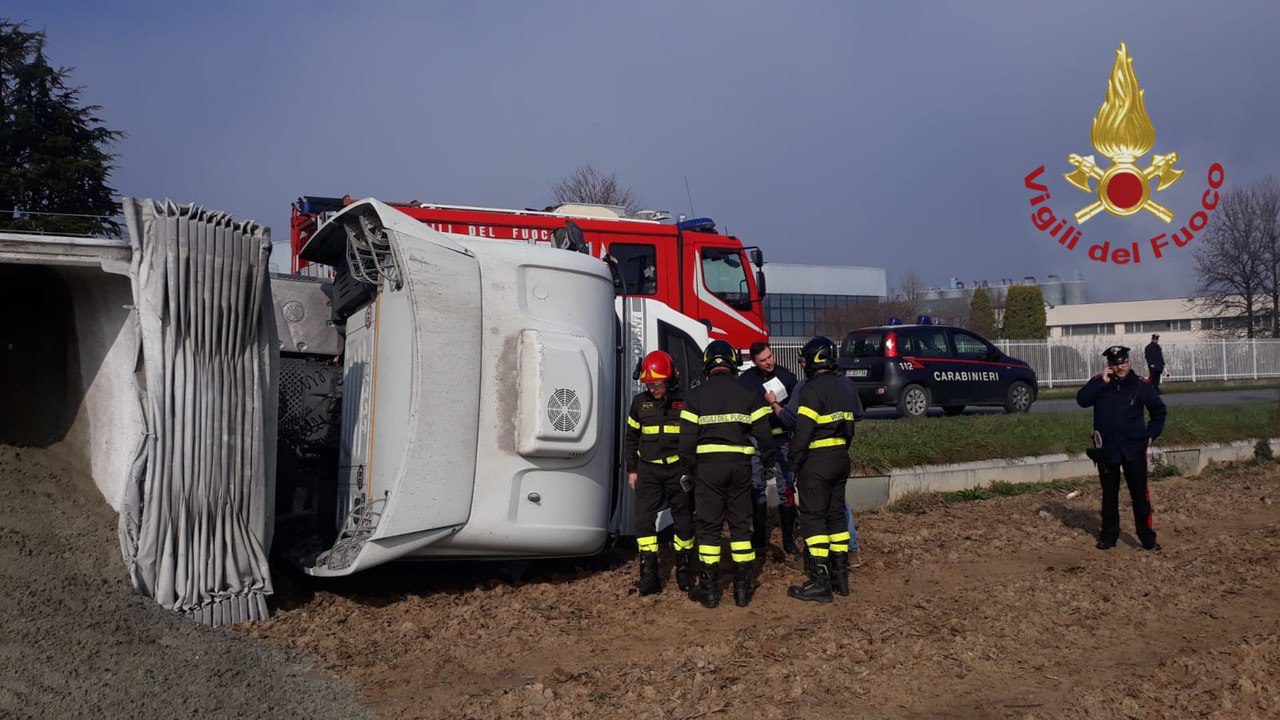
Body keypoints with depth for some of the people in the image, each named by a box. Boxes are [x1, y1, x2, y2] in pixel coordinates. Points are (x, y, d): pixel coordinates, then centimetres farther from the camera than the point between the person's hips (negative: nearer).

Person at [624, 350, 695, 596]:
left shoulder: (684, 402, -4)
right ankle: (649, 577, -2)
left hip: (678, 469, -2)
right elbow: (631, 438, 14)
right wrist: (631, 469, 11)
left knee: (683, 521, 6)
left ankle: (684, 573, 22)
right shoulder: (640, 402, 5)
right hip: (648, 470, 2)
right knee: (644, 520, -6)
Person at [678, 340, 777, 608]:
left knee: (708, 525, 4)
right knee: (740, 524, 9)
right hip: (740, 465, 2)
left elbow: (687, 439, -2)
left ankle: (709, 589, 6)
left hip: (708, 466, -2)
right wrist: (768, 465, 13)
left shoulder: (695, 396, 0)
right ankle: (743, 587, 12)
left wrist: (687, 471, 7)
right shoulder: (748, 395, 4)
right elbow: (764, 434, 2)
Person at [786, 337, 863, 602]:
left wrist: (795, 466, -11)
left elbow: (802, 432, -18)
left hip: (816, 461, -9)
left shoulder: (813, 389, -15)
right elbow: (851, 423, 15)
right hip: (841, 458, 9)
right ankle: (840, 575, 20)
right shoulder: (845, 385, 11)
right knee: (836, 515, 14)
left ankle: (820, 582, -4)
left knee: (813, 519, -4)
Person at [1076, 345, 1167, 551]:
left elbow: (1158, 410, 14)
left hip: (1134, 449, -1)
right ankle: (1109, 535, 22)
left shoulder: (1141, 386, 1)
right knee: (1109, 494, 12)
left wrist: (1151, 435, 7)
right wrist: (1102, 381, -18)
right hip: (1107, 448, 1)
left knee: (1140, 493, -2)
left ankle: (1147, 537, 5)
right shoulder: (1099, 384, 1)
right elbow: (1082, 400, -16)